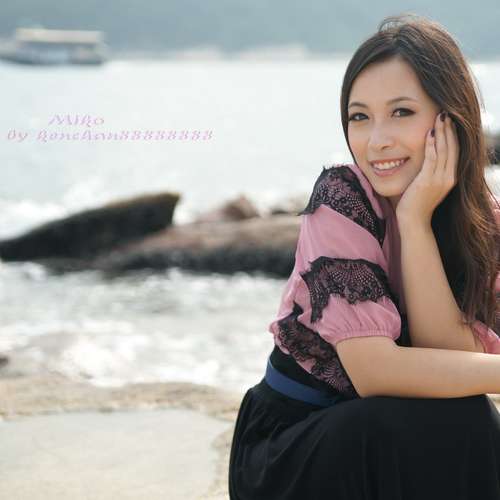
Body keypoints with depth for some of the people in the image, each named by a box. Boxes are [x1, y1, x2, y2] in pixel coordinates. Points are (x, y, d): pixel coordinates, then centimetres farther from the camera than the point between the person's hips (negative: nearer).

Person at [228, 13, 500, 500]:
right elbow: (374, 369, -26)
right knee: (451, 423, -31)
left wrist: (416, 217, -23)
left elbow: (453, 361, -19)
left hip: (383, 443, 4)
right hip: (287, 452, -3)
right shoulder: (341, 195, -17)